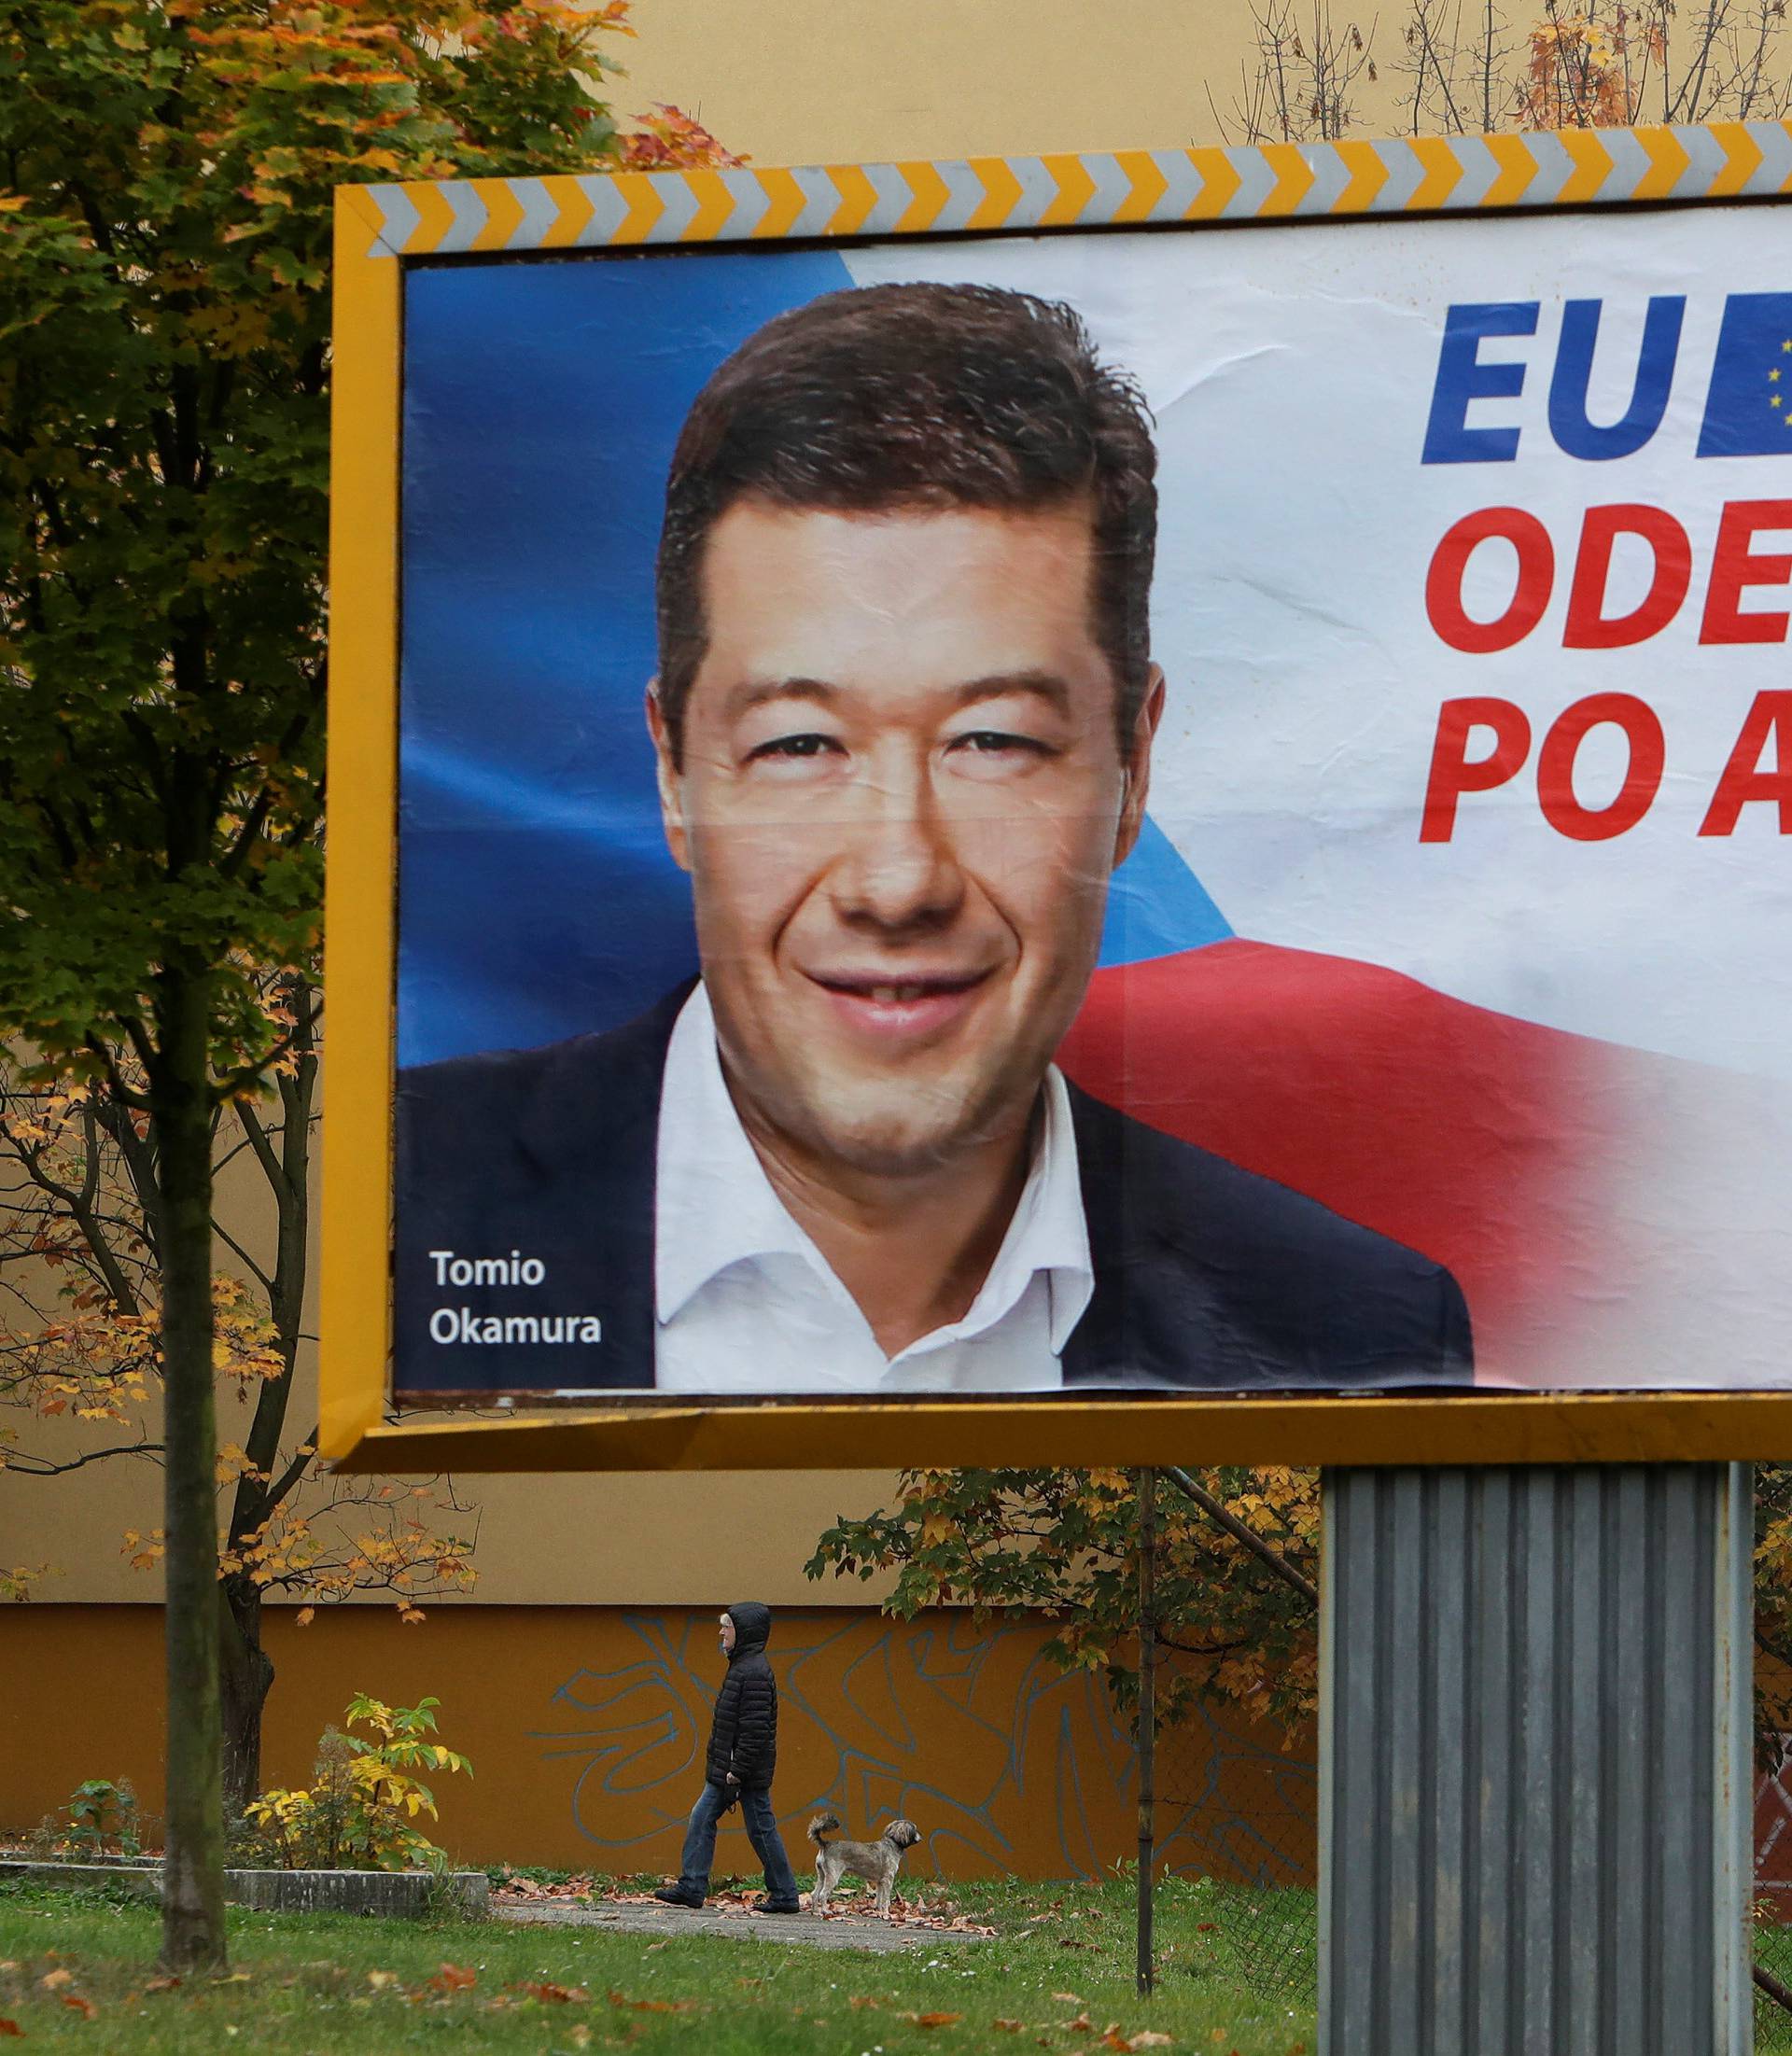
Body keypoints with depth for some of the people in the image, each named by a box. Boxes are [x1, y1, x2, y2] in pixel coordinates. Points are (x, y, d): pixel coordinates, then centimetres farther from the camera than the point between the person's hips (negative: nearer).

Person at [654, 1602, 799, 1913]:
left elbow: (755, 1727, -24)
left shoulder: (754, 1672, -19)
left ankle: (784, 1896, 6)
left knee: (761, 1829, -2)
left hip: (749, 1771, -10)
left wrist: (738, 1769, -23)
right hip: (727, 1768, 10)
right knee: (701, 1820, 7)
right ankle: (692, 1887, 8)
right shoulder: (741, 1666, 13)